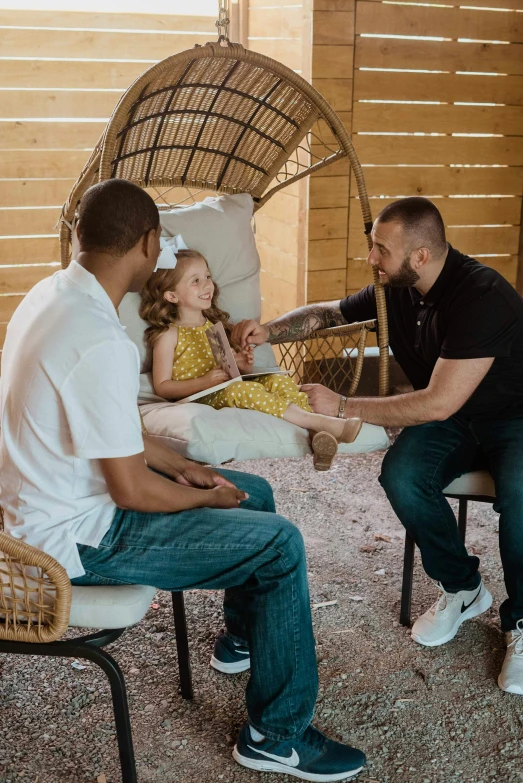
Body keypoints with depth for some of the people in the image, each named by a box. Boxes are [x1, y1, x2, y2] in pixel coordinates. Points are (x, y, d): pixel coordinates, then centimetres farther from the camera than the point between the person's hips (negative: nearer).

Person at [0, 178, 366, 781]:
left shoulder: (53, 293, 1)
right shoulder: (100, 343, -30)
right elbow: (133, 492, -24)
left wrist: (182, 467, 7)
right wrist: (207, 498, -6)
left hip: (52, 499, 10)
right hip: (77, 539, -10)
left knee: (255, 494, 17)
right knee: (279, 544, -10)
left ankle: (243, 635, 40)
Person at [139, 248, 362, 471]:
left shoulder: (215, 325, 19)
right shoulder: (169, 335, -1)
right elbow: (162, 387, -6)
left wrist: (241, 366, 1)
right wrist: (204, 381, -19)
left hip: (226, 389, 7)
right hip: (201, 401, -7)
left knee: (278, 380, -17)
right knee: (241, 389, -34)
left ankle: (316, 435, -36)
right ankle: (322, 422, -36)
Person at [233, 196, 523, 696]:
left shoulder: (482, 297, -28)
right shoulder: (396, 290, -4)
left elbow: (440, 402, -32)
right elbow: (327, 313, 14)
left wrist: (343, 408, -28)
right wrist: (269, 331, -5)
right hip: (448, 423, 6)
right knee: (401, 477, -25)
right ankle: (461, 589, 1)